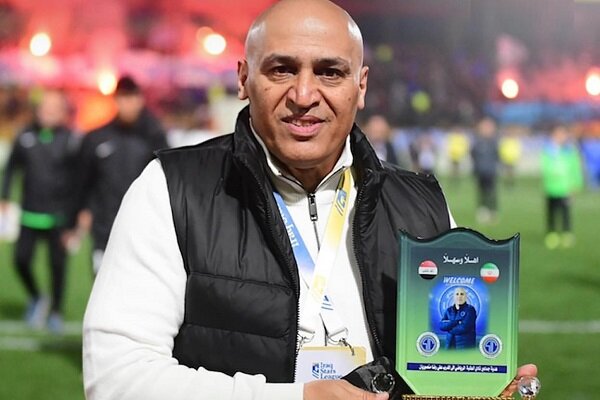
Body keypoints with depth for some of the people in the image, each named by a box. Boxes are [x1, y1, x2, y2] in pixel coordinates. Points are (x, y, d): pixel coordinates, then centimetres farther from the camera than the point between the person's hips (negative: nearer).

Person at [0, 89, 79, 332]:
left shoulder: (70, 140, -6)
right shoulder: (26, 137, 3)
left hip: (59, 215, -3)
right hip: (30, 212, 3)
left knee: (58, 264, 1)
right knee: (21, 259, -3)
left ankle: (56, 312, 18)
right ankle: (36, 299, 24)